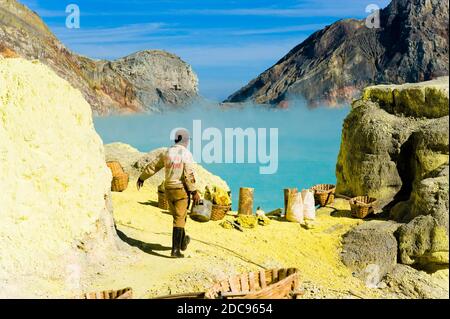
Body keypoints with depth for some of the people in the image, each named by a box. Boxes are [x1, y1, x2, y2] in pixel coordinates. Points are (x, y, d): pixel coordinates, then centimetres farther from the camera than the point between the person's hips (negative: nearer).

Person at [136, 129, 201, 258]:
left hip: (169, 189, 6)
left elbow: (152, 166, 13)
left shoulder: (167, 153, 4)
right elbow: (189, 175, -19)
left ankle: (183, 241, 38)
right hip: (182, 190, -5)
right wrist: (194, 192, -15)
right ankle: (176, 249, -4)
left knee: (177, 216, 22)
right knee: (179, 219, -2)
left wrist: (142, 178, 26)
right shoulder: (187, 154, -12)